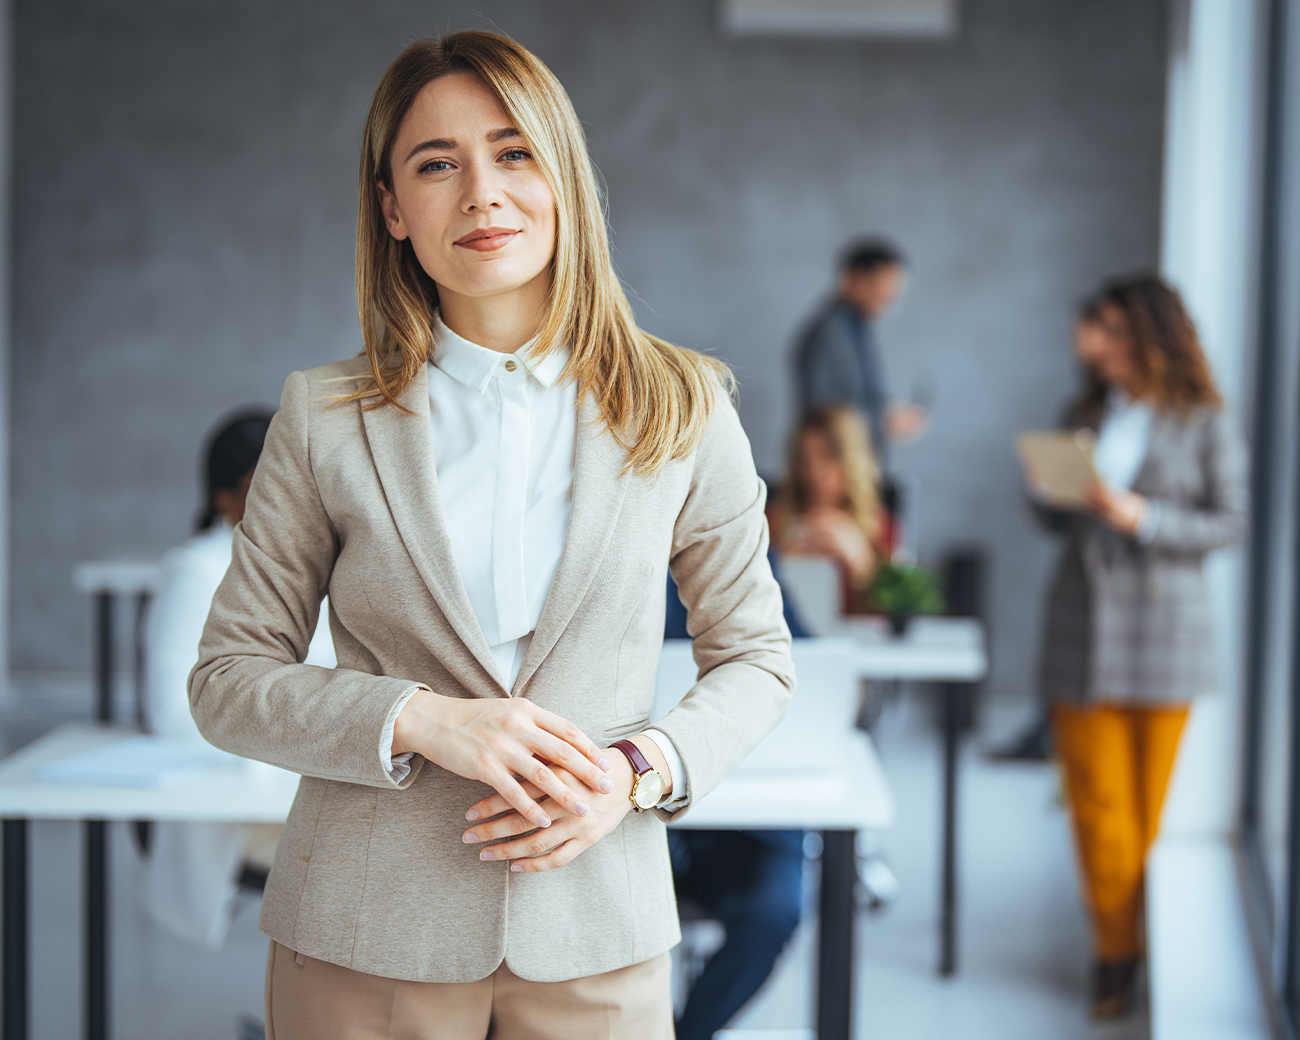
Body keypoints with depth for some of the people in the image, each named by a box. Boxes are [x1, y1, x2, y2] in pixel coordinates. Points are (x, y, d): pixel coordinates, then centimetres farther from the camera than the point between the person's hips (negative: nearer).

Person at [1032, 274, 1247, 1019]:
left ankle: (1169, 956, 16)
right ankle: (1116, 953, 12)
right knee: (1096, 800, 1)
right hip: (1083, 623, 4)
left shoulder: (1205, 423, -2)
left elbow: (1231, 523, -6)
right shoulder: (1087, 414, 12)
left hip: (1162, 629, -3)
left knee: (1155, 805, 2)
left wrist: (1140, 517, -17)